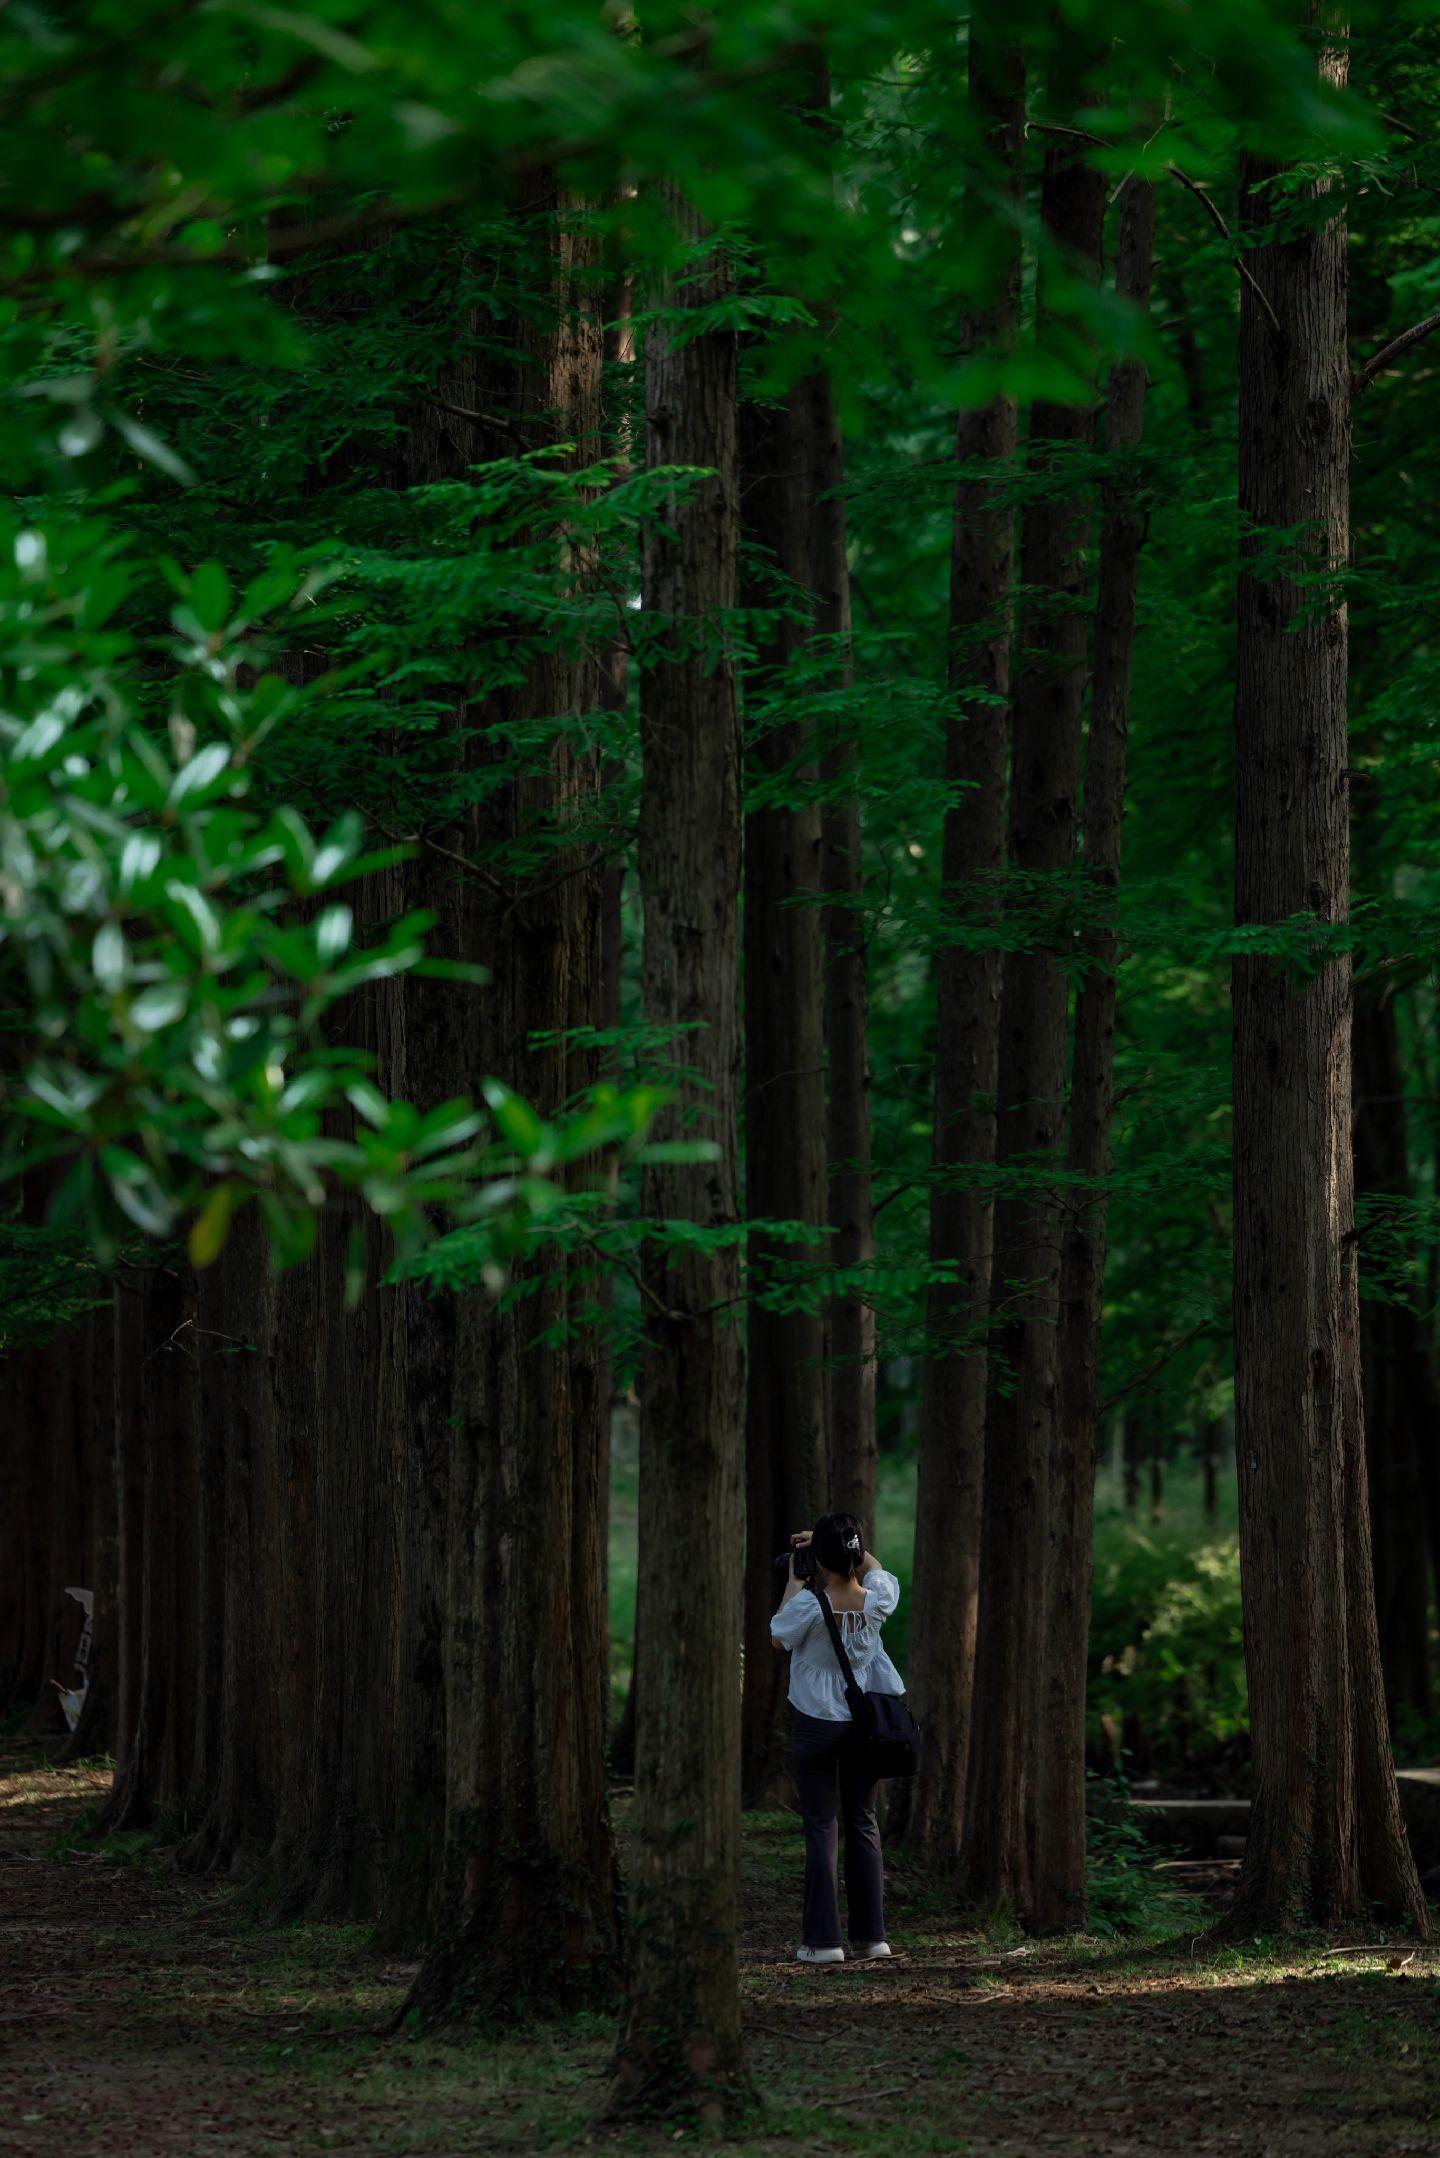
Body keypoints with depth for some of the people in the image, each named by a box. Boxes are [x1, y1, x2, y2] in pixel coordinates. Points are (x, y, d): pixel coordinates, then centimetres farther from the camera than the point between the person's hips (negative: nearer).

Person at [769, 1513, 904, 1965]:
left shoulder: (808, 1605, -20)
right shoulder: (876, 1600, -8)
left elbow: (778, 1638, -1)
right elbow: (873, 1565, 16)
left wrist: (793, 1583, 3)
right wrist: (838, 1542, 10)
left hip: (816, 1722, -4)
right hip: (864, 1720, 4)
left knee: (820, 1826, 1)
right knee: (863, 1822, 12)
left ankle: (823, 1939, -2)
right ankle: (871, 1934, 12)